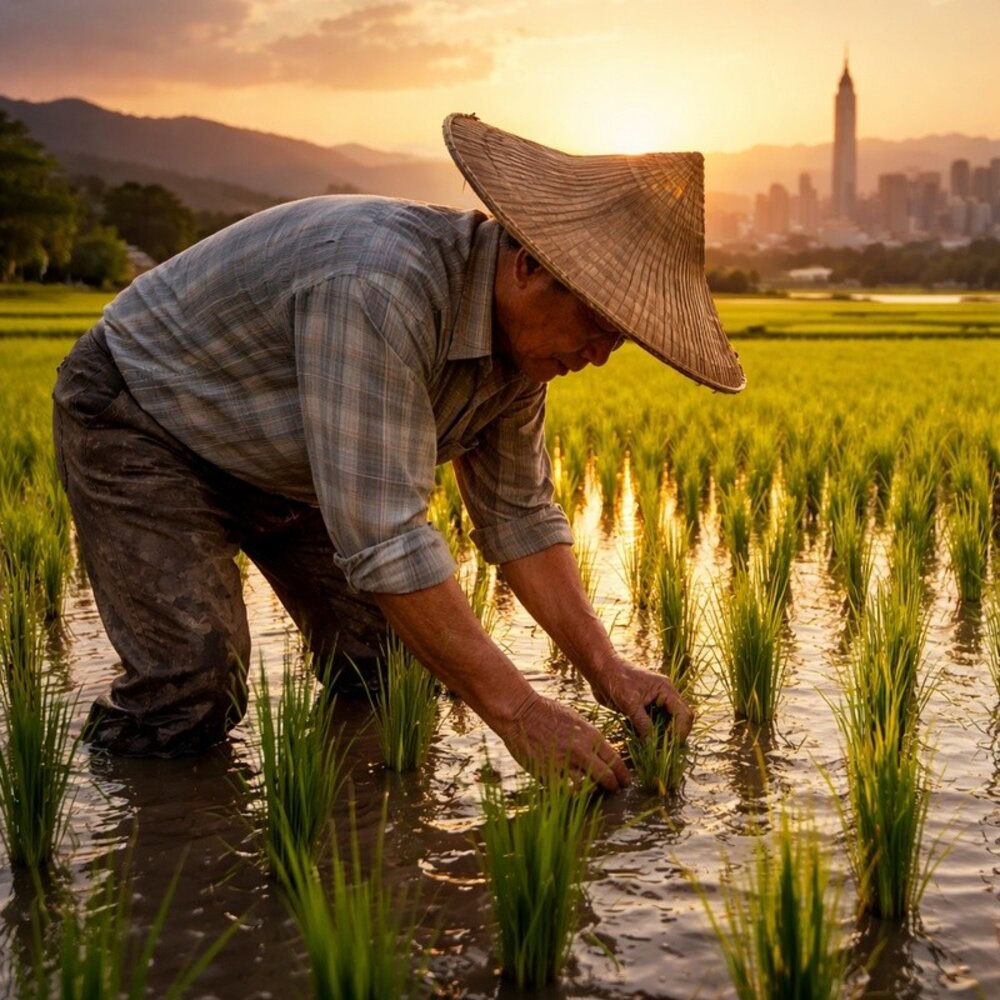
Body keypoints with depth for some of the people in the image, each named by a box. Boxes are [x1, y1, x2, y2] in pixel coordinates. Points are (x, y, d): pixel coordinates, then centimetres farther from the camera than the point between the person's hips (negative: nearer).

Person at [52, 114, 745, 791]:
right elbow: (383, 536, -42)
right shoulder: (379, 288, -41)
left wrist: (607, 669, -12)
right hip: (138, 423, -8)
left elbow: (519, 515, -2)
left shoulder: (526, 334, -12)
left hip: (278, 461, 8)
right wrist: (514, 709, -38)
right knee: (194, 702, -18)